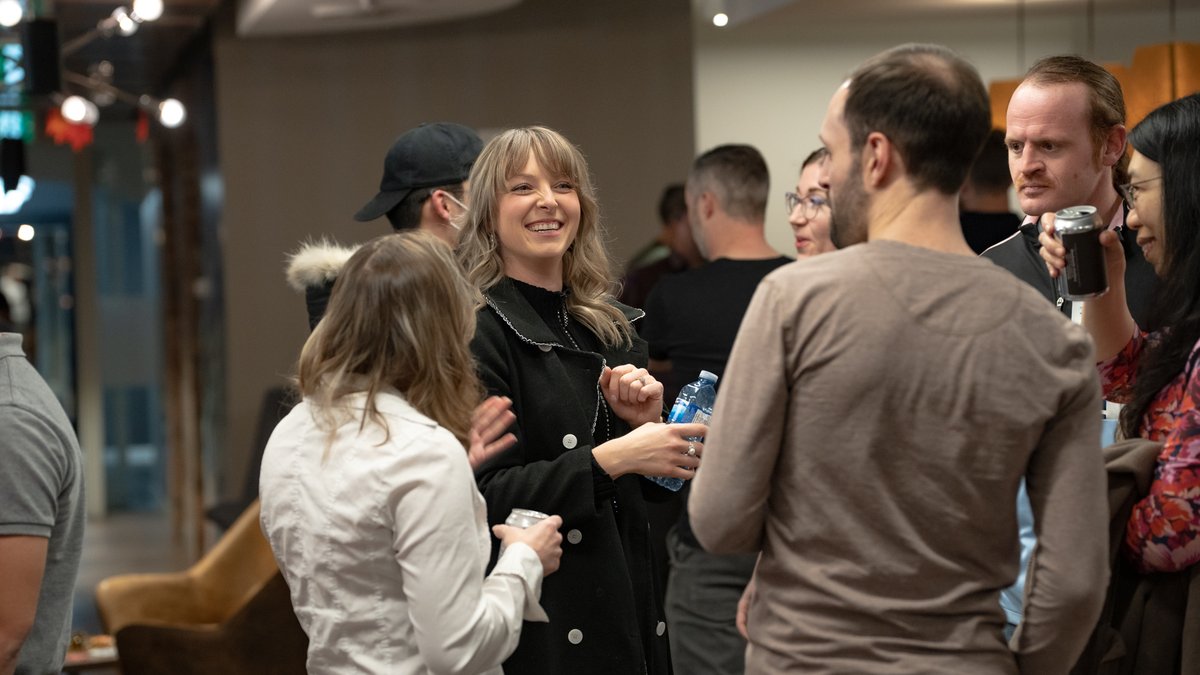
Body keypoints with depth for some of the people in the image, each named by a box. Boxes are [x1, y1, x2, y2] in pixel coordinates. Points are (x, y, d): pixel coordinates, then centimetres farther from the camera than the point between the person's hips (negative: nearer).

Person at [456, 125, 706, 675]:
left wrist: (648, 424, -3)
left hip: (626, 604, 6)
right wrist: (610, 459, -23)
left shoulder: (613, 325, 10)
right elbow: (485, 496, -19)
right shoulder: (477, 334, -10)